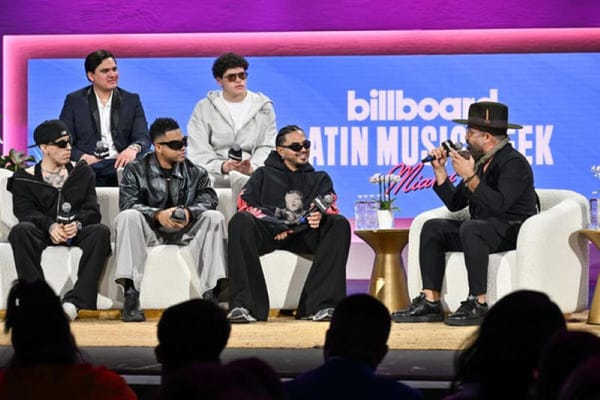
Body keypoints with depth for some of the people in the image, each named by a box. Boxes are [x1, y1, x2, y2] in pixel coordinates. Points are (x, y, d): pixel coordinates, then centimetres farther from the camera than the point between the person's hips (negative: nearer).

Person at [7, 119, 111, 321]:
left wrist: (77, 223, -17)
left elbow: (92, 210, 7)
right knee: (20, 230, -34)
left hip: (76, 231, 2)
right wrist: (50, 226, -26)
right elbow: (25, 211, -5)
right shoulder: (25, 179, 11)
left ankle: (75, 300, -38)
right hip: (42, 233, -1)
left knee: (101, 231, -31)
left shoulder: (82, 172, 18)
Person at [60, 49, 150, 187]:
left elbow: (143, 138, 5)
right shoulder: (74, 101, 11)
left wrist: (134, 148, -20)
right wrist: (83, 157, -16)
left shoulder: (131, 100, 15)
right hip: (89, 170, -2)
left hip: (121, 165, 2)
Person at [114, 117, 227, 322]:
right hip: (149, 231, -2)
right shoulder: (136, 170, 3)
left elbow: (208, 199, -8)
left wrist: (189, 213, -30)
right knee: (127, 217, -31)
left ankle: (210, 294, -29)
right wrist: (158, 215, -29)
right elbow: (127, 203, -13)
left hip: (185, 231, 2)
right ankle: (130, 295, -38)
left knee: (214, 218, -23)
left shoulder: (195, 173, 8)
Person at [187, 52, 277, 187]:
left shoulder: (263, 106, 13)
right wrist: (221, 166, -17)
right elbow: (197, 150, 2)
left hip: (253, 175, 0)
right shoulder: (204, 108, 11)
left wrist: (252, 167, -15)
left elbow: (267, 147, 6)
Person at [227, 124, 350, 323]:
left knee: (339, 224, -28)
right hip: (269, 232, -1)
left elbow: (330, 207, 11)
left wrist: (320, 215, -15)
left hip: (305, 233, 1)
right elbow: (244, 204, 10)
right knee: (241, 221, -33)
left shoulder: (319, 178, 31)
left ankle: (321, 305, -36)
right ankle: (244, 305, -40)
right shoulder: (264, 174, 27)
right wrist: (275, 225, -8)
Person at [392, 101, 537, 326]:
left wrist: (470, 177, -27)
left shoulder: (514, 163, -14)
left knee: (470, 228, -35)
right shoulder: (478, 161, 12)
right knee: (433, 228, -1)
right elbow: (455, 204, 14)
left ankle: (478, 304, -31)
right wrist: (440, 171, 6)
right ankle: (430, 302, -9)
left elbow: (498, 205, -28)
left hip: (513, 231, -9)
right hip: (481, 229, 9)